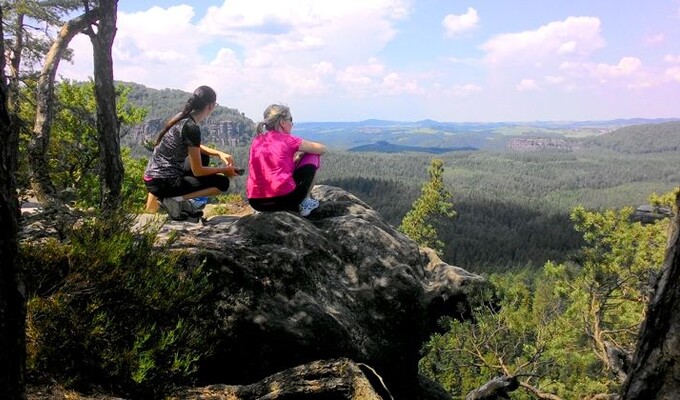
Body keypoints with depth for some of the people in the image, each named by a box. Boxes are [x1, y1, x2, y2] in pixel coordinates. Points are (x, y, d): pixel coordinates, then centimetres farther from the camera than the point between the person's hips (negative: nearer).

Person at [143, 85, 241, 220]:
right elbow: (197, 171, -14)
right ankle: (174, 199, -8)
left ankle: (181, 200, 12)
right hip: (163, 184, -9)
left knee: (202, 157, 27)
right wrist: (224, 170, 1)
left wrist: (220, 154, 12)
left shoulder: (181, 117, 7)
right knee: (222, 182, -1)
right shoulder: (191, 128, -19)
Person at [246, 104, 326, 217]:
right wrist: (301, 152, 27)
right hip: (284, 198, -6)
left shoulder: (256, 141, 14)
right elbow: (322, 149, 11)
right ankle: (305, 202, 14)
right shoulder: (288, 140, -1)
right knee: (313, 157, 15)